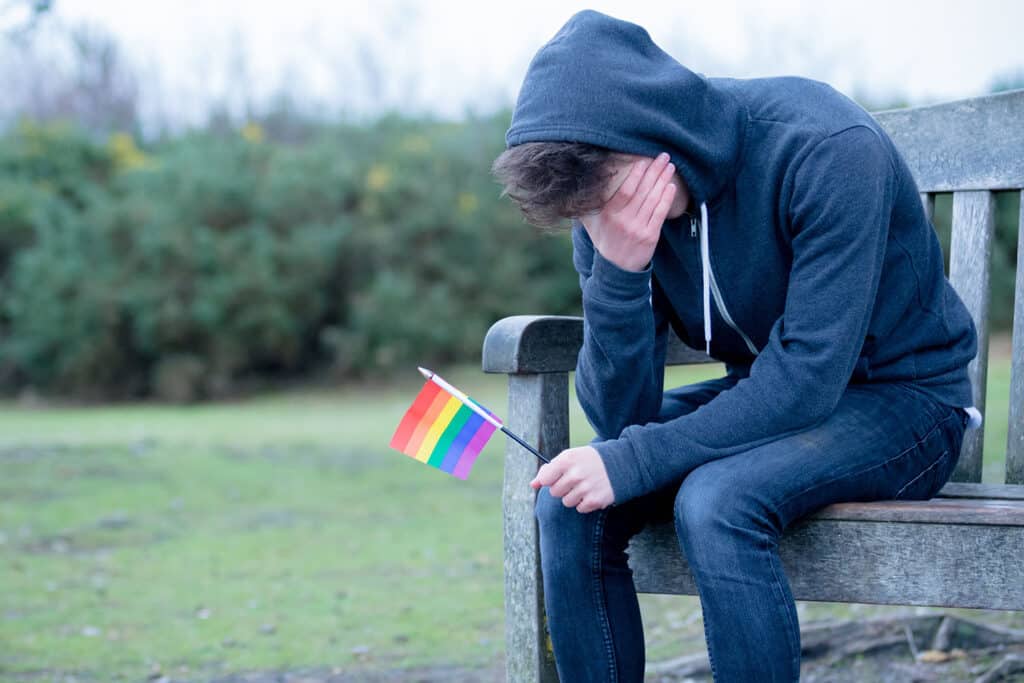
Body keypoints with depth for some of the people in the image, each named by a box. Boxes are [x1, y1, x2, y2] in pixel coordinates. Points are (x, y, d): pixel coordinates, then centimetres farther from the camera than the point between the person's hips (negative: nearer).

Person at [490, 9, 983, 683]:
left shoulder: (828, 149, -27)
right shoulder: (610, 202, -9)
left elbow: (810, 378, -30)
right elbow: (620, 415, -11)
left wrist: (632, 463, -31)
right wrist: (617, 273, -28)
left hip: (903, 398, -6)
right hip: (764, 395, 6)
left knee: (716, 501, -33)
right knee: (568, 504, -17)